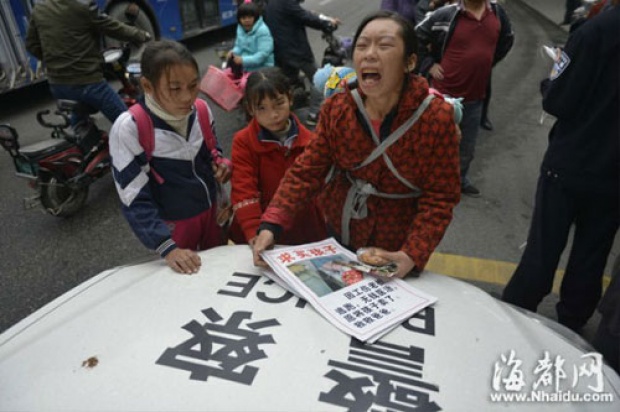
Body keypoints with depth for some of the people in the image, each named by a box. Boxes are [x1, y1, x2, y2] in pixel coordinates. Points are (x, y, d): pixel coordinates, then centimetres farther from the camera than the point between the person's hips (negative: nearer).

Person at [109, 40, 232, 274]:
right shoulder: (128, 128, -24)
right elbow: (135, 199, -20)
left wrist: (220, 167, -12)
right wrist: (167, 247, -25)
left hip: (210, 210, 4)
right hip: (173, 224, -4)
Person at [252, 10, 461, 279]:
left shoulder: (436, 117, -23)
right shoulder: (336, 107, -14)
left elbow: (440, 197, -20)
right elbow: (309, 170, -14)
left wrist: (413, 254, -32)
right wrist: (271, 224, -25)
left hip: (396, 248, -2)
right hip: (339, 230, 3)